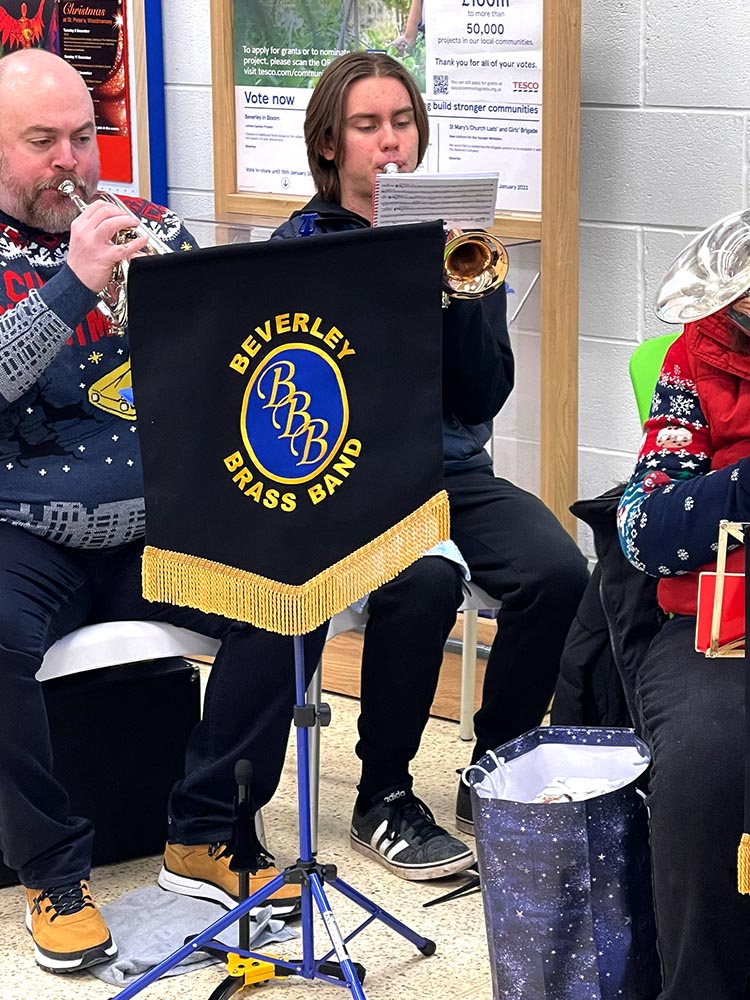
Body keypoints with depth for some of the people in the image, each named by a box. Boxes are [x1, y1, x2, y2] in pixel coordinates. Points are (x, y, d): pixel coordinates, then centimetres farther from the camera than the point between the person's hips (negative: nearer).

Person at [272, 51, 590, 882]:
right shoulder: (300, 246, 1)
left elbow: (483, 397, 3)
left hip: (451, 469, 4)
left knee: (557, 570, -24)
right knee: (425, 578, -34)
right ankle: (382, 799, -13)